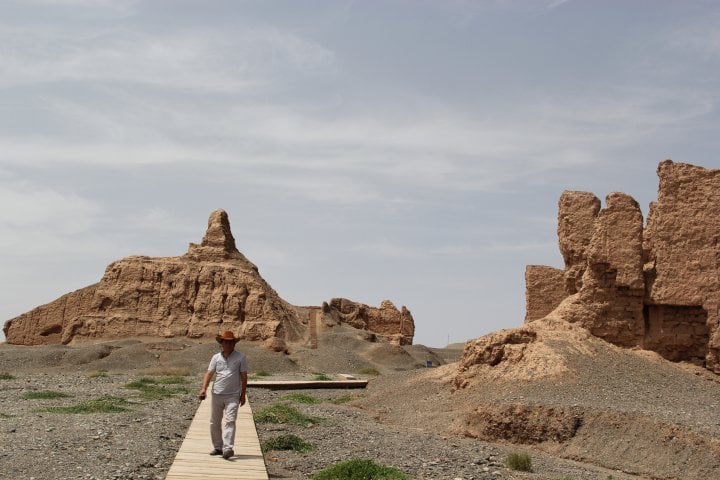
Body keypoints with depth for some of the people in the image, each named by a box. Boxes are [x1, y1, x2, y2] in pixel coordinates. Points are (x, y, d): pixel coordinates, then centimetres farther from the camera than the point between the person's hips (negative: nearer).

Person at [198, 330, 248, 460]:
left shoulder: (240, 357, 0)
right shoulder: (216, 357, 7)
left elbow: (244, 376, 3)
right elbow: (209, 373, 2)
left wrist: (243, 394, 1)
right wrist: (203, 388, -12)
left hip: (233, 395, -4)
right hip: (217, 394, 4)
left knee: (229, 421, -15)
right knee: (214, 422, 9)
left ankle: (228, 448, -22)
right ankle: (218, 447, 22)